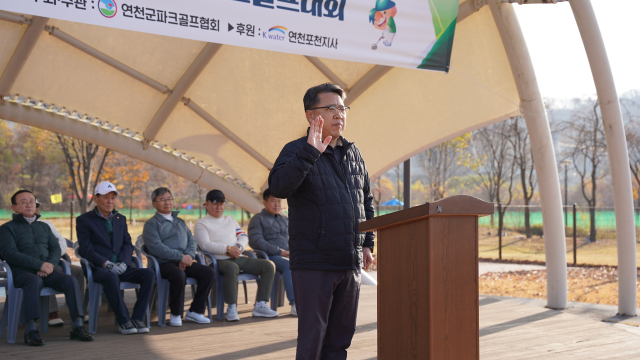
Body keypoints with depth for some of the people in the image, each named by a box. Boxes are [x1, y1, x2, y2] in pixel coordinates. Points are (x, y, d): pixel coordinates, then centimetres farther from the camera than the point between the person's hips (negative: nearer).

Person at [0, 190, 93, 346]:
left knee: (71, 280, -23)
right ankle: (30, 330, -41)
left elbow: (56, 248, 16)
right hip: (22, 271, -5)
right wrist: (40, 265, -15)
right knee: (35, 281, -39)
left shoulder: (44, 227, 26)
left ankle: (78, 326, -26)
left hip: (46, 270, 5)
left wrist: (50, 265, -8)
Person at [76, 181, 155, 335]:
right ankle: (123, 320, -26)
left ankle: (137, 318, -16)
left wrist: (123, 263, -7)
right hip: (99, 268, -5)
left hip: (122, 267, 5)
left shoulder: (120, 219, 19)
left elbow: (128, 244, 14)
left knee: (149, 274, -22)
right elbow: (85, 249, -5)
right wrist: (106, 264, -18)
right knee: (111, 277, -40)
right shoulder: (84, 220, 4)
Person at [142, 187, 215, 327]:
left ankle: (195, 311, -9)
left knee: (208, 272, -18)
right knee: (179, 275, -37)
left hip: (184, 262, 6)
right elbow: (156, 247, -10)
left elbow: (191, 241, 17)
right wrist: (180, 257, -17)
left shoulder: (180, 222, 26)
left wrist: (188, 256, -6)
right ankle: (176, 314, -18)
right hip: (164, 263, -6)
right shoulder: (151, 224, 5)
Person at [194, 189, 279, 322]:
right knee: (232, 268, -42)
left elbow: (243, 237, 18)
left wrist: (239, 247, -6)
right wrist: (228, 249, -15)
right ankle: (231, 308, -33)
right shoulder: (201, 224, 8)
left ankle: (260, 305, -15)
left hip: (239, 258, 7)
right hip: (220, 260, -7)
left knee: (269, 266, -11)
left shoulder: (231, 220, 28)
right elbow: (205, 245, -7)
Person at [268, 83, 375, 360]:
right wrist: (309, 154, -33)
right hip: (313, 264, -6)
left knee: (341, 334, 12)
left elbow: (366, 201, 22)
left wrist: (367, 243, 14)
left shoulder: (353, 153, 14)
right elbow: (278, 187, -25)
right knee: (312, 337, -2)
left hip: (350, 263, 6)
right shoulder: (296, 151, -5)